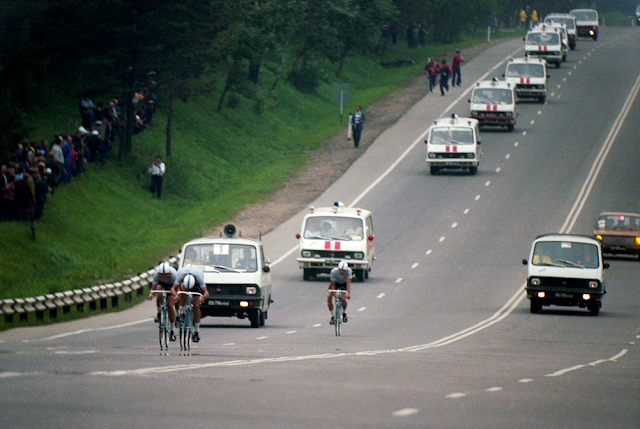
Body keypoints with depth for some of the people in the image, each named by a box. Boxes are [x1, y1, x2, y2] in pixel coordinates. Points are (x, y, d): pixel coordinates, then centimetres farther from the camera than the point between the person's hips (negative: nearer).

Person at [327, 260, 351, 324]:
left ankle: (344, 314, 7)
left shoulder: (348, 270, -33)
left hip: (344, 284, -1)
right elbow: (333, 285, -27)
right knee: (329, 297, -20)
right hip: (336, 283, 1)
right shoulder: (334, 271, -33)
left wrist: (348, 294, -50)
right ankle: (332, 317, -4)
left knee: (343, 298, -24)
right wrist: (335, 296, -35)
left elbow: (348, 283, -37)